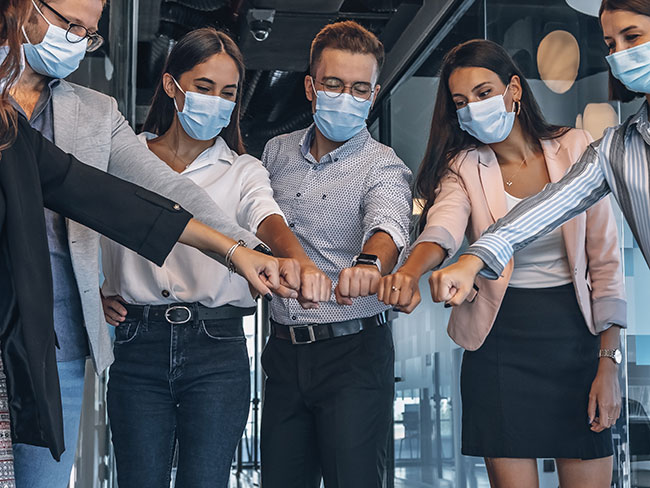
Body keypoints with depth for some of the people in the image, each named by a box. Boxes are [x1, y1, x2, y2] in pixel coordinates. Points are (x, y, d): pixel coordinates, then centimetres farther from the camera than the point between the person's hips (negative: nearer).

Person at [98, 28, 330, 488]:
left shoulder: (243, 170, 7)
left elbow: (268, 219, -14)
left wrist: (298, 259, -37)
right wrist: (98, 291, -1)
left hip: (217, 347, 0)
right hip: (138, 342, 1)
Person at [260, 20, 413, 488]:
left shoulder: (384, 168, -8)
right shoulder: (277, 152, 8)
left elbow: (387, 222, -30)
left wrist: (368, 263, -51)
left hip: (353, 350, -4)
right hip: (285, 350, 5)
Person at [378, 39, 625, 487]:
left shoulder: (575, 147, 0)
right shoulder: (462, 167, 0)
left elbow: (605, 260, 0)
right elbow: (444, 226, -23)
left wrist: (609, 362, -5)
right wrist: (410, 272, -46)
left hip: (576, 336, 1)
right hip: (500, 345, 0)